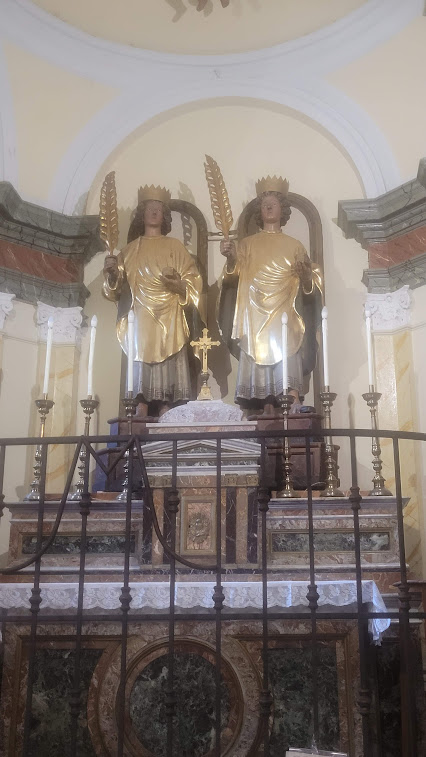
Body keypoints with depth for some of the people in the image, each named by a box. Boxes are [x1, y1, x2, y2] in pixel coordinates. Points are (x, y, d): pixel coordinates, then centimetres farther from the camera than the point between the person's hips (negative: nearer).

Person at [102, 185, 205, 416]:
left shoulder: (175, 247, 13)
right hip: (140, 321, 1)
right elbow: (116, 288, 11)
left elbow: (193, 281, 4)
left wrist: (180, 286, -17)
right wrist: (111, 273, -9)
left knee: (168, 371, -9)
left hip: (169, 321, -1)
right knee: (139, 371, -8)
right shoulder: (130, 250, 17)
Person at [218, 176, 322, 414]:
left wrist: (306, 274, -13)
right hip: (255, 320, 1)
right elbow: (234, 274, -3)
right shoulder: (248, 244, 15)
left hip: (285, 318, 0)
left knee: (287, 366, -11)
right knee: (259, 366, -6)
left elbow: (309, 284, 9)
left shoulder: (294, 246, 15)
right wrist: (229, 258, -23)